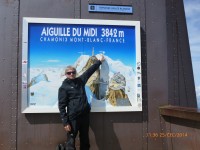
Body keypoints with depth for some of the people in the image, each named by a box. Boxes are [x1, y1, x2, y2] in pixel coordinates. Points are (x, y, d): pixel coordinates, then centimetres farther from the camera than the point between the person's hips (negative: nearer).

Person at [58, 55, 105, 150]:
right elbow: (62, 106, -10)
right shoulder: (63, 87, -6)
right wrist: (65, 122, -16)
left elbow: (90, 71, 19)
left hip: (85, 115, 6)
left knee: (85, 139, 15)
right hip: (73, 118, -5)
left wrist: (99, 61, 25)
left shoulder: (80, 80, 8)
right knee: (71, 141, -2)